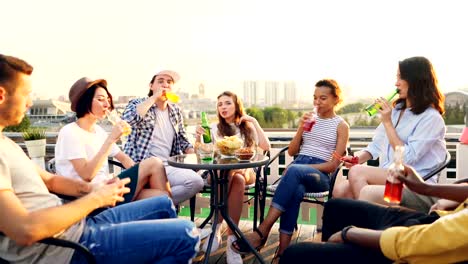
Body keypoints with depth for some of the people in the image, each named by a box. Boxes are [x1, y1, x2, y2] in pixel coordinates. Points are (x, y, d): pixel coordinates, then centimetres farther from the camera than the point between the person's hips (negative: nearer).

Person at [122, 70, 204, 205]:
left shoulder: (176, 111, 18)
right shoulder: (137, 104, 5)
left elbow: (182, 140, 25)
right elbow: (127, 119, -19)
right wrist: (154, 97, -12)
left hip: (167, 167, 6)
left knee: (196, 181, -23)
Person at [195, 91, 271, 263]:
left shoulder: (248, 127, 12)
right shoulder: (215, 128, 13)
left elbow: (266, 147, -2)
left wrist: (255, 122, -4)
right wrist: (198, 138, -15)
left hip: (245, 172, 0)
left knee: (238, 179, -37)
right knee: (228, 171, -37)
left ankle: (231, 238, -37)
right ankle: (216, 229, -32)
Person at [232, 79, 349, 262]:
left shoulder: (341, 126, 7)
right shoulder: (309, 119, 20)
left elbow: (333, 165, -2)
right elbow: (291, 152, 17)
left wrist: (301, 168, -13)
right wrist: (301, 129, 1)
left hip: (321, 175, -3)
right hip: (297, 168, 3)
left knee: (294, 170, -39)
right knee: (296, 190, -37)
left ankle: (263, 230, -41)